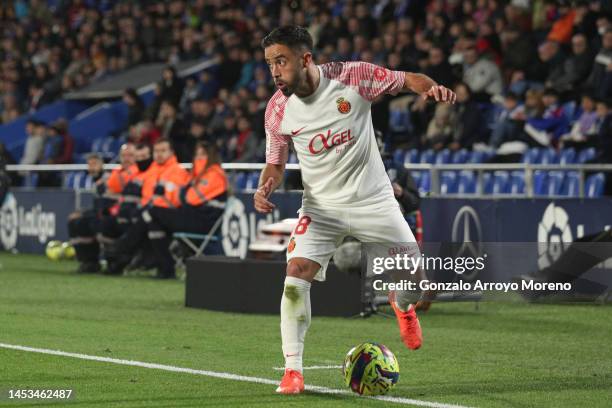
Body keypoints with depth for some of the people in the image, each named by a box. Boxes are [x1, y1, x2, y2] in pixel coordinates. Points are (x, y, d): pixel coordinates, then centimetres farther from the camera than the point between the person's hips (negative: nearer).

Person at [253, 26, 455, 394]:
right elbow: (276, 163, 6)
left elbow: (408, 80, -4)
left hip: (373, 198, -1)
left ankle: (402, 306, 41)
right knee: (296, 272, -20)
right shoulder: (277, 110, -8)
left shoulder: (353, 77, -16)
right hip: (321, 206, 1)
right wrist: (266, 186, -16)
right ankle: (293, 370, -12)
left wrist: (432, 88, -26)